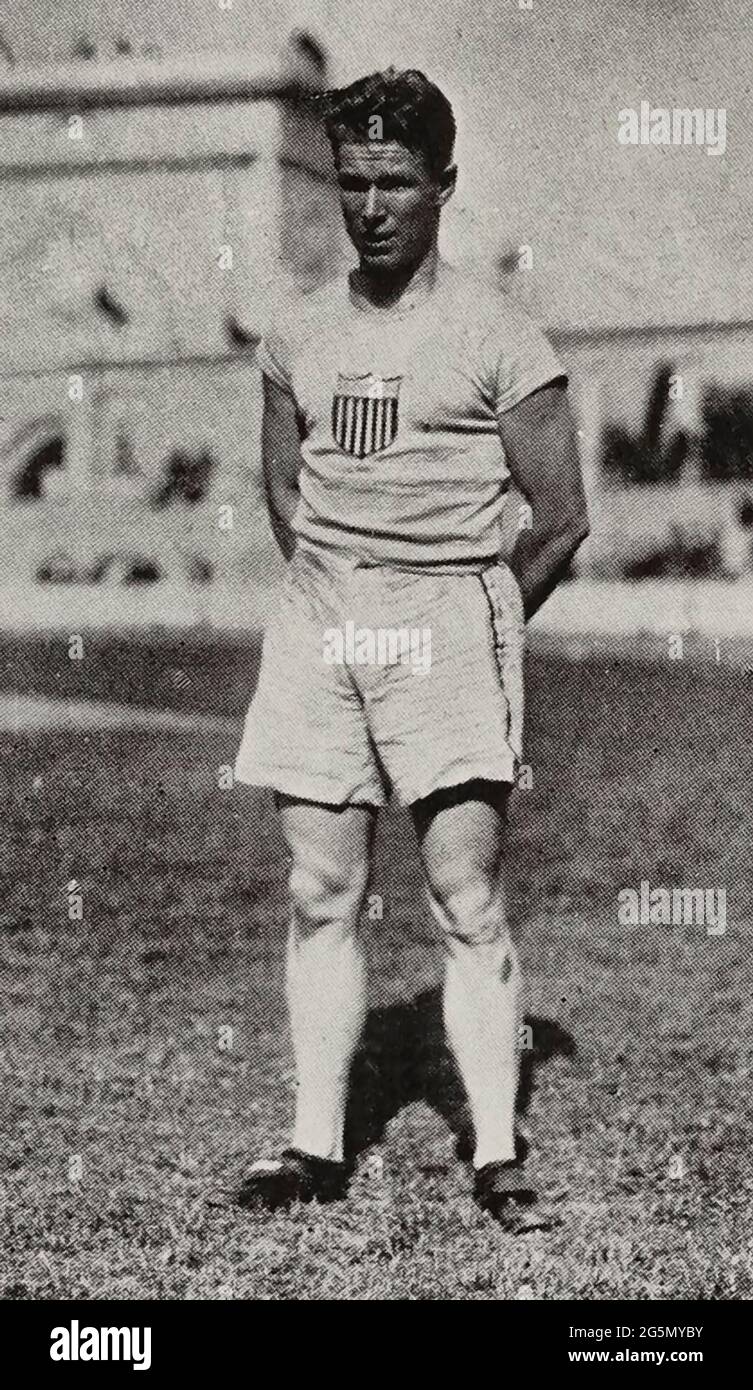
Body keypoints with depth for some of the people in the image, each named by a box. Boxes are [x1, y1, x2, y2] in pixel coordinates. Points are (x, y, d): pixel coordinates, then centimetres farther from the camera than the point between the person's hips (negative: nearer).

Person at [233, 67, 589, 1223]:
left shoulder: (497, 338, -3)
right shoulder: (298, 337, 11)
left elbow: (562, 520, 1)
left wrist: (477, 629, 5)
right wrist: (334, 600, 14)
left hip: (449, 620, -4)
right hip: (317, 628, 4)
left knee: (467, 901, -7)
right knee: (321, 897, 4)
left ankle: (496, 1153, -3)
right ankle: (318, 1146, 10)